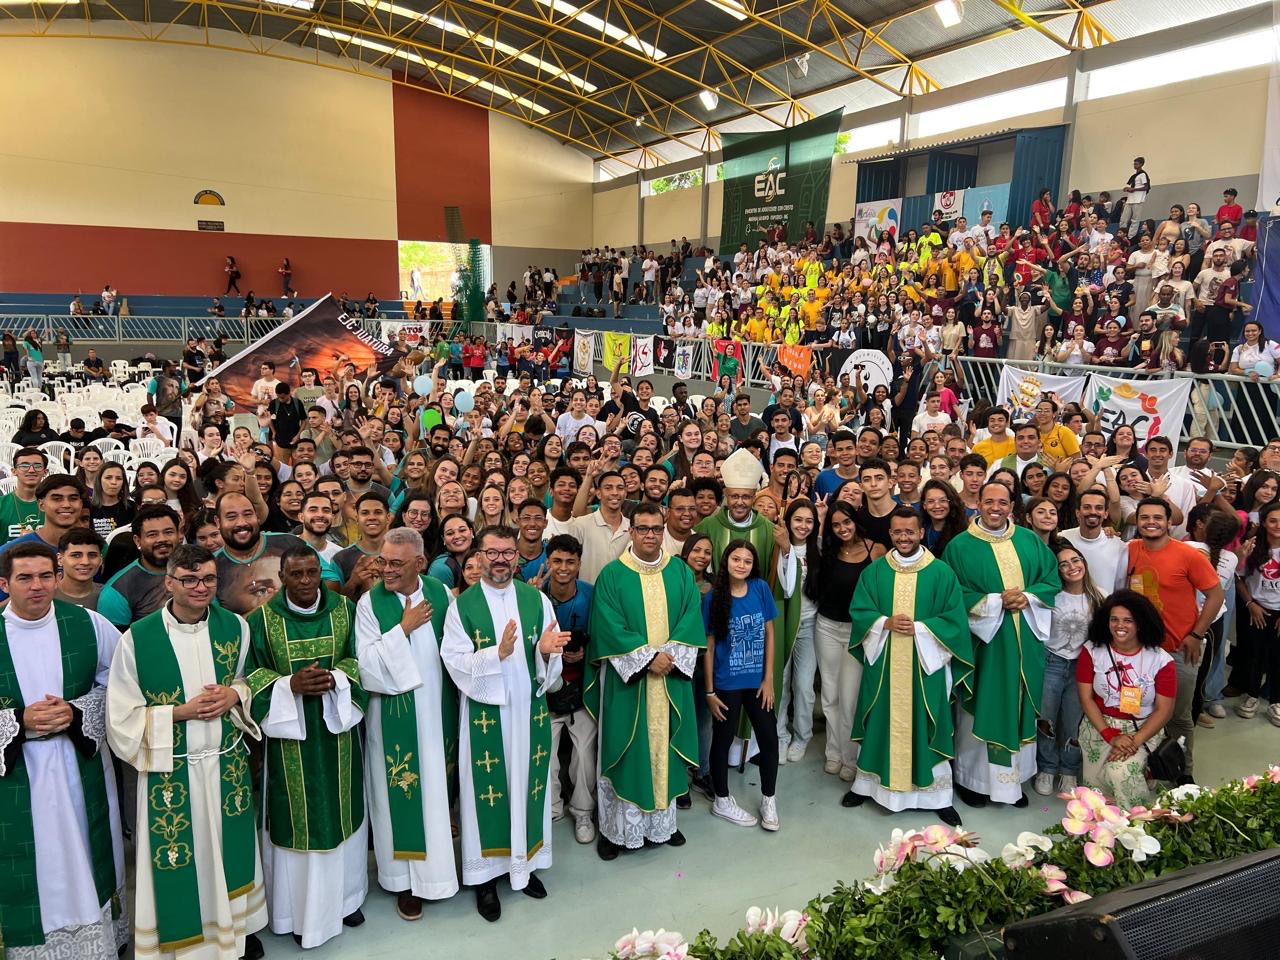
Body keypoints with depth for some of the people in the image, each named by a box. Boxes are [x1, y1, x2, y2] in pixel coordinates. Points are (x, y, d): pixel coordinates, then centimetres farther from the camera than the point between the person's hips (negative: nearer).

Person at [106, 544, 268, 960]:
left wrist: (235, 695, -11)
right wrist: (181, 711, -18)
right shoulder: (138, 638, -12)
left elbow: (254, 681, 10)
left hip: (228, 764, 3)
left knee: (230, 852, 17)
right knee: (179, 864, 8)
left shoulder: (235, 627, -3)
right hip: (170, 773, -3)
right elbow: (122, 719, -8)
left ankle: (239, 926, 38)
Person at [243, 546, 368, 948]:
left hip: (338, 726, 2)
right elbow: (250, 674, -4)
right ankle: (301, 910, 23)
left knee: (341, 811, 13)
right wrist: (289, 685, -20)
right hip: (290, 732, -2)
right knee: (297, 817, 6)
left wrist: (335, 678, -20)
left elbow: (361, 659, 0)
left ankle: (345, 896, 32)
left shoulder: (345, 609, -3)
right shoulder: (261, 619, -7)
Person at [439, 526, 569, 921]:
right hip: (484, 712, -2)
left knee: (527, 783, 12)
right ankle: (485, 874, 22)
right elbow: (455, 661, -12)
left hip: (529, 710, 3)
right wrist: (497, 652, -27)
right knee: (487, 789, 5)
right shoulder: (463, 604, -5)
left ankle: (525, 862, 31)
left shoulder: (536, 599, 1)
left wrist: (545, 650, -21)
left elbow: (553, 663, 2)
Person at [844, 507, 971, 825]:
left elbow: (955, 619, -6)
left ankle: (938, 795, 20)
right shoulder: (874, 571, 3)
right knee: (880, 723, 11)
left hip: (925, 664, -1)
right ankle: (866, 783, 27)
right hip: (882, 664, 2)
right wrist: (886, 623, -16)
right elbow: (858, 612, 1)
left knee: (925, 726, 6)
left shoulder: (941, 573, -3)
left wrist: (918, 628, -16)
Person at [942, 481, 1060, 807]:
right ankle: (972, 778, 18)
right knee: (980, 708, 5)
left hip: (1024, 642, 4)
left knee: (1019, 707, 11)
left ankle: (1013, 777, 25)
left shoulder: (1030, 540, 6)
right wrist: (997, 601, -19)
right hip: (982, 639, -4)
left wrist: (1027, 597, -13)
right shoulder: (960, 546, -6)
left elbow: (1052, 578, 6)